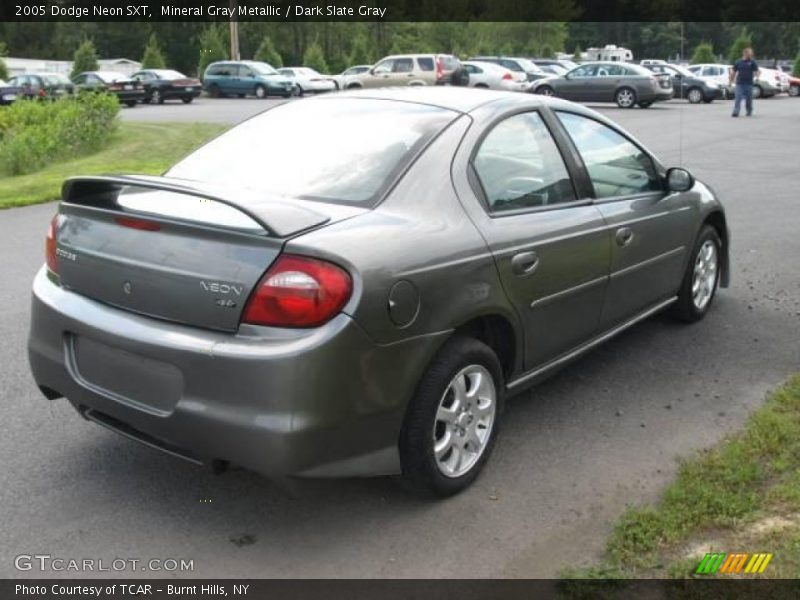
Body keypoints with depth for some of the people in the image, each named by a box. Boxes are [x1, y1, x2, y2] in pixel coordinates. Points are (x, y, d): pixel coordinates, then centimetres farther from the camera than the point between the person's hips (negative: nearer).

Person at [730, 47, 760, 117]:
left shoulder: (752, 62, 5)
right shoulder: (738, 62, 7)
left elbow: (756, 71, -2)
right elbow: (733, 72, 14)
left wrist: (756, 77, -22)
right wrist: (731, 80, 10)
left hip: (749, 83, 0)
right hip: (739, 83, 0)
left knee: (749, 99, 7)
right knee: (737, 98, -12)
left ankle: (749, 112, 24)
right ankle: (735, 112, -17)